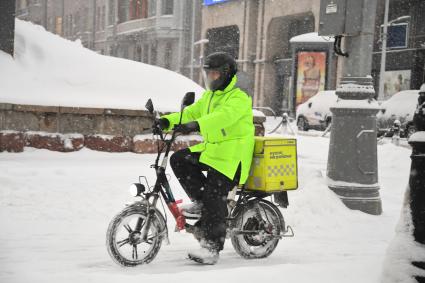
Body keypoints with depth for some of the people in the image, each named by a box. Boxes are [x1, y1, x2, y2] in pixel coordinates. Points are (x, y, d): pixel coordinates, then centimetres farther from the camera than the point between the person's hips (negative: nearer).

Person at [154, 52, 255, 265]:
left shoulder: (238, 98, -14)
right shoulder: (208, 97, 17)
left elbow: (223, 117, -33)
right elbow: (190, 113, 9)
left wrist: (196, 125, -47)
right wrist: (167, 121, -9)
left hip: (231, 156, -9)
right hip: (211, 150, 9)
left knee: (214, 197, -15)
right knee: (178, 160, -6)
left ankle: (212, 247, -11)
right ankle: (201, 202, 4)